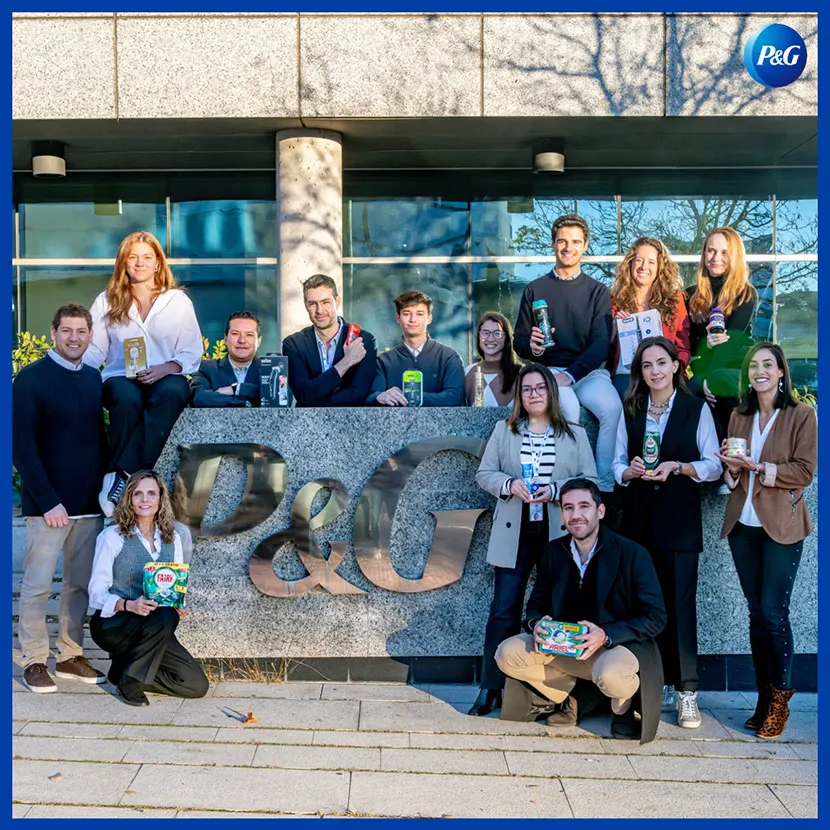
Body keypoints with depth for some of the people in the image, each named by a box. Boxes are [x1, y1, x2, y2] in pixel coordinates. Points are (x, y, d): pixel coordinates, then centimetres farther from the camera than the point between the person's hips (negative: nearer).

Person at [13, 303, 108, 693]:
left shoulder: (95, 379, 10)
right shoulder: (31, 378, -6)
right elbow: (22, 447, -10)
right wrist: (48, 501, -14)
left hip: (89, 503, 5)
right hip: (48, 504, -5)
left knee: (81, 583, 10)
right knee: (37, 584, 2)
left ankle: (70, 656, 21)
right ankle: (34, 661, 13)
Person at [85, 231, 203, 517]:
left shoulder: (178, 301, 12)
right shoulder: (107, 301, 13)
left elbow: (191, 354, 7)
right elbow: (94, 351, 9)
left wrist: (165, 369, -13)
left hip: (166, 377, 0)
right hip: (120, 377, 0)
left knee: (171, 394, -38)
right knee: (128, 399, -38)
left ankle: (120, 476, -41)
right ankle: (128, 479, -30)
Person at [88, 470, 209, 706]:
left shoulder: (172, 538, 9)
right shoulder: (112, 536, -5)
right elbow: (97, 592, -9)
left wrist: (179, 606, -10)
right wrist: (128, 605, -29)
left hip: (155, 627, 5)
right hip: (111, 624, -5)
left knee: (196, 685, -10)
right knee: (165, 616, -37)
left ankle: (126, 668, 9)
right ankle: (130, 680, -14)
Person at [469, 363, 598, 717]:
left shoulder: (575, 435, 8)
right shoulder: (504, 430, 9)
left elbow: (590, 481, 2)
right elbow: (484, 474, 7)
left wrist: (555, 490, -13)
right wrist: (510, 484, -12)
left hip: (559, 533, 0)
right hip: (515, 532, 0)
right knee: (504, 609, -2)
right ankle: (491, 688, 6)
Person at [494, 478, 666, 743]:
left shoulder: (633, 554, -13)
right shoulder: (553, 552, 2)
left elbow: (655, 617, -14)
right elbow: (537, 603, 9)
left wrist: (606, 635, -29)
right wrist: (537, 623, -18)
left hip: (619, 645, -4)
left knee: (611, 675, -39)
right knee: (508, 654, -16)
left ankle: (623, 707, 1)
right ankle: (564, 698, 9)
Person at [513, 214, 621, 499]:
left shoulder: (598, 292, 9)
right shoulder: (535, 290, 10)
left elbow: (601, 344, -2)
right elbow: (519, 341, 9)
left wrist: (571, 375, -19)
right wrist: (531, 346, -17)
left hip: (588, 369, 1)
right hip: (549, 369, -1)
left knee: (613, 408, -31)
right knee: (568, 408, -34)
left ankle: (606, 487, -23)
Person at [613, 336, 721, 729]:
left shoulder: (696, 409, 2)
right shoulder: (630, 411, 11)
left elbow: (713, 465, -1)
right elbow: (618, 464, 11)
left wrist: (678, 467, -17)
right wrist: (630, 471, -10)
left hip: (679, 519, -3)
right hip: (639, 518, 3)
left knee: (680, 602, -5)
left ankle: (686, 691, 1)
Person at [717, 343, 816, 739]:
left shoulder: (802, 415, -2)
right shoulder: (738, 417, 12)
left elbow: (804, 471, -8)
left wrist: (758, 467, -16)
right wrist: (732, 467, -6)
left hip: (781, 526, -4)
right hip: (743, 524, 5)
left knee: (773, 612, -6)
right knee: (756, 613, 8)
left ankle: (780, 699, 8)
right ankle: (764, 697, 16)